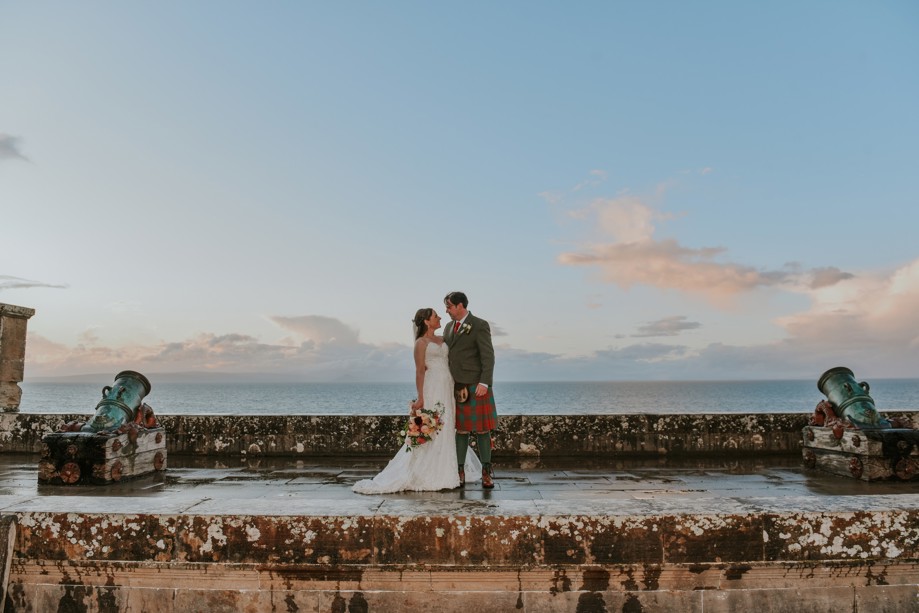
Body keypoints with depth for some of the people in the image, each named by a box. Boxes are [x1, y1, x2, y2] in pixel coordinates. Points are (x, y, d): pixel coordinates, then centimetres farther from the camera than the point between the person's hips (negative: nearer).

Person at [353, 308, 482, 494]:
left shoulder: (443, 340, 17)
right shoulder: (421, 342, -3)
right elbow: (420, 371, -9)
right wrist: (420, 398, -15)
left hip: (448, 388, 7)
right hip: (432, 389, -7)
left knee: (447, 430, 9)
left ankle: (443, 472, 17)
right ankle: (429, 476, 1)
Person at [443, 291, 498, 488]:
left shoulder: (479, 326, -6)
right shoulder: (449, 328, 16)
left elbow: (488, 356, -11)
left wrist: (484, 383, -21)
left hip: (476, 386, -5)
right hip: (455, 386, 5)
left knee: (482, 429, 1)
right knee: (461, 429, 6)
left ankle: (486, 472, 11)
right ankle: (460, 472, 10)